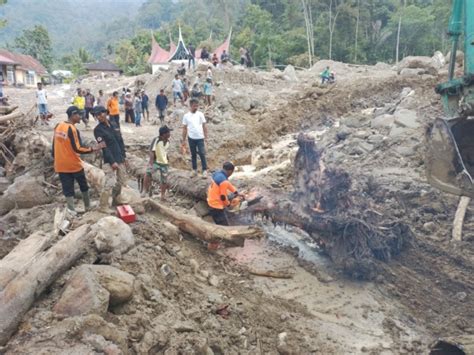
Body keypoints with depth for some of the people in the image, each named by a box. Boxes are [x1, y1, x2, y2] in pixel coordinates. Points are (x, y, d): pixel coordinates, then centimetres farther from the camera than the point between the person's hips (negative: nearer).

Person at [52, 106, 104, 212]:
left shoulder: (58, 126, 3)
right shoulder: (72, 129, -18)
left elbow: (54, 145, 12)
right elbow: (78, 149, -21)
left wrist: (55, 158, 22)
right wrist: (93, 148, -18)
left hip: (60, 165, 5)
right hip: (74, 164, -5)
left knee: (68, 190, 7)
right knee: (83, 186, 16)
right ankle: (88, 207, 29)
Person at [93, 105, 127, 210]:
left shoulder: (114, 125, 8)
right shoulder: (98, 129, -10)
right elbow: (104, 147, -15)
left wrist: (123, 156, 10)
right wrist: (112, 162, -19)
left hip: (120, 159, 7)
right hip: (109, 161, -7)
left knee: (121, 182, 15)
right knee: (110, 184, -13)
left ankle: (115, 202, 30)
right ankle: (103, 207, -3)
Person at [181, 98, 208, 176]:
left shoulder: (200, 114, 0)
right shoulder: (186, 116, 1)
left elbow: (204, 126, 3)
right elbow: (184, 128, 6)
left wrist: (206, 136, -4)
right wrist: (183, 140, 5)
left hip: (200, 138, -1)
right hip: (191, 138, 1)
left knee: (202, 154, -4)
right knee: (193, 154, 10)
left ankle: (204, 170, 2)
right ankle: (194, 170, 20)